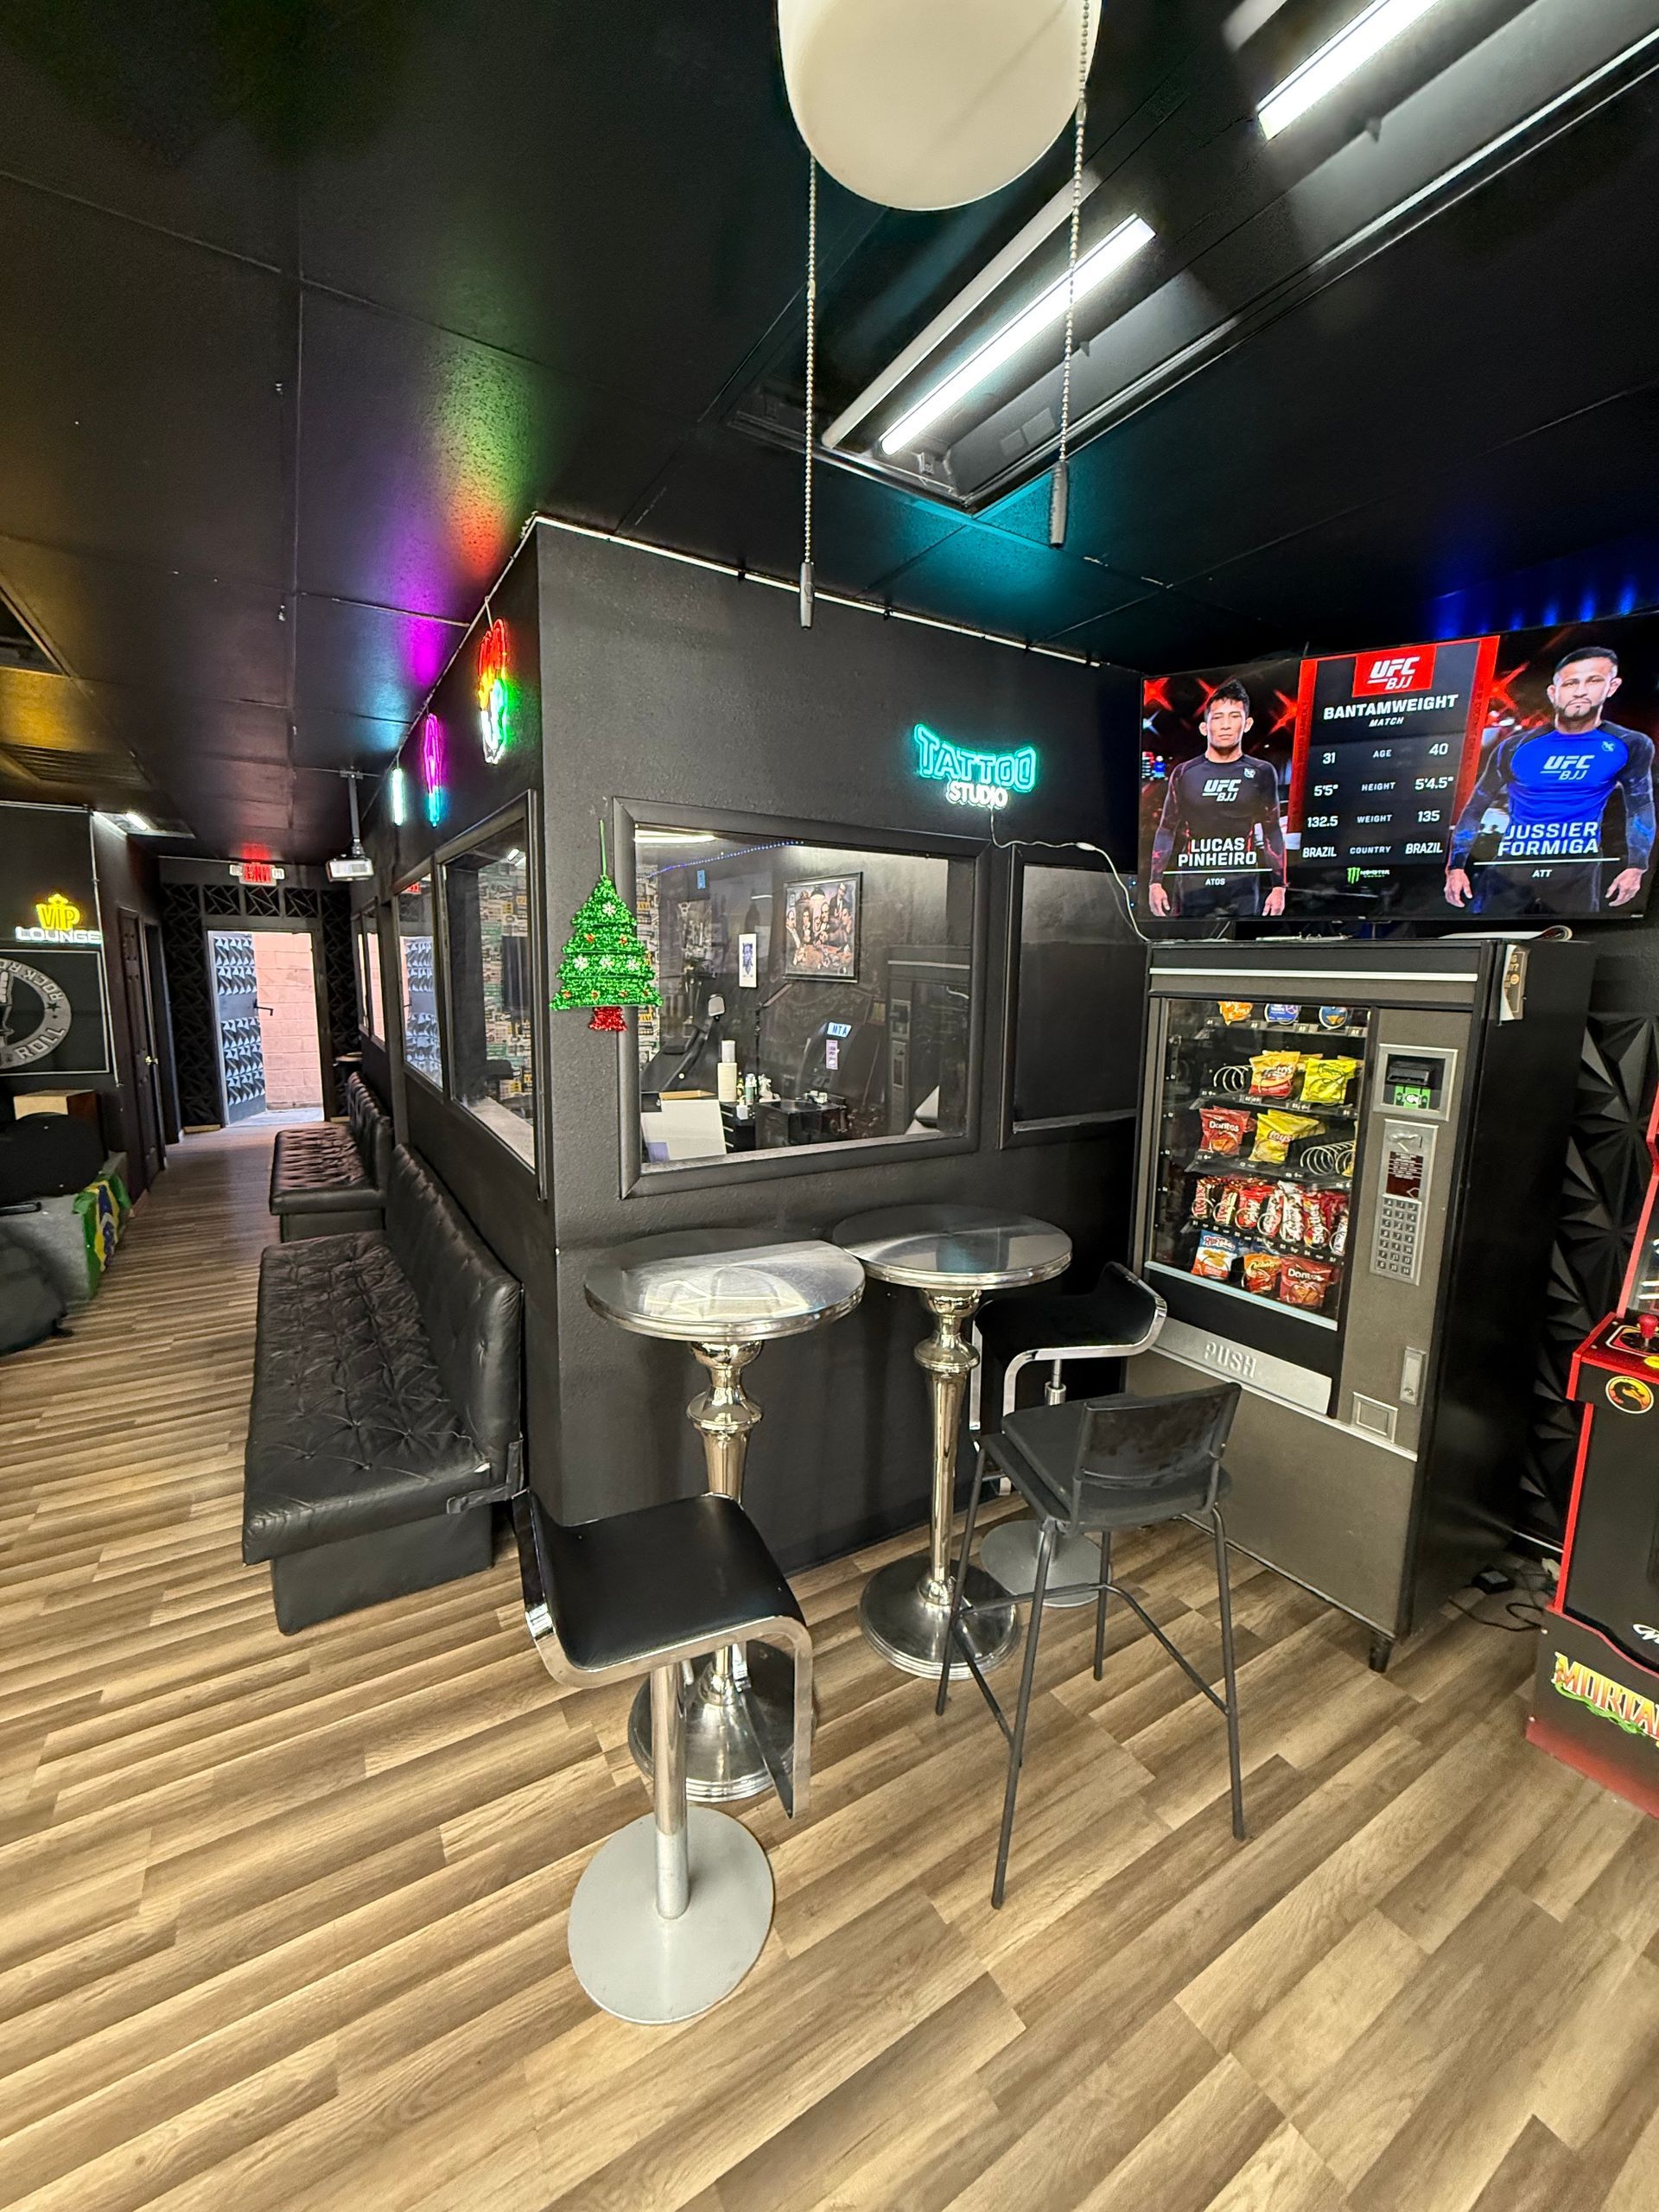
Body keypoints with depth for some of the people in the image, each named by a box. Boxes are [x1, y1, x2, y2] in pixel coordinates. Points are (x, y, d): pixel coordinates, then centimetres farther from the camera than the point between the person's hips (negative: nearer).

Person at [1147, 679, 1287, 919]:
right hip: (1192, 885, 0)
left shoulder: (1261, 773, 8)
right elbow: (1166, 831, 10)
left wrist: (1278, 887, 3)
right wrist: (1155, 882, 2)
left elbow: (1272, 834, 9)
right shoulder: (1184, 774, 9)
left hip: (1242, 884, 0)